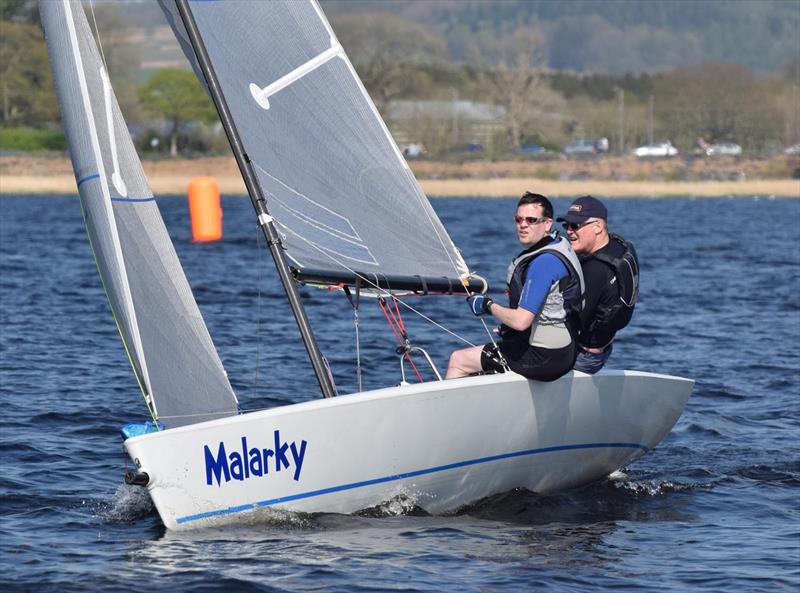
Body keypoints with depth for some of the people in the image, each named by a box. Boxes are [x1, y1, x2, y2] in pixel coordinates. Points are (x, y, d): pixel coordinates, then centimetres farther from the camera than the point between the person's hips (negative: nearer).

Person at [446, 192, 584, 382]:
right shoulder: (559, 244, 9)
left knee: (458, 360, 2)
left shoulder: (543, 263, -23)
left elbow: (521, 321, -27)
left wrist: (488, 306, -10)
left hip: (543, 358, -10)